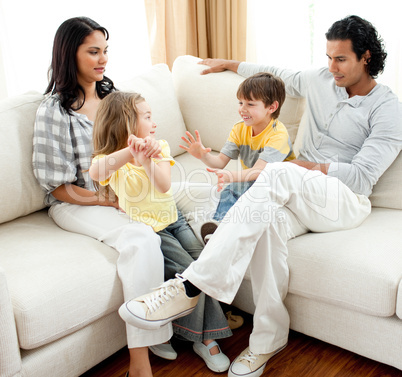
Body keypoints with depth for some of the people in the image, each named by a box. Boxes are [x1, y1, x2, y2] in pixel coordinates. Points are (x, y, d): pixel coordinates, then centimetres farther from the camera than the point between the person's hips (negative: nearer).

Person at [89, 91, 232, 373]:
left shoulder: (160, 148, 4)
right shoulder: (111, 159, -9)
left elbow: (164, 185, -14)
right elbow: (95, 172, -36)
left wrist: (146, 159, -33)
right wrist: (130, 151, -49)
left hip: (173, 219, 5)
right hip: (146, 228, -5)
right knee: (188, 270, -20)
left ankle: (207, 336, -1)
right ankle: (199, 337, 1)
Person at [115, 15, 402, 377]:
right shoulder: (320, 80, 14)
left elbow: (362, 177, -12)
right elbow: (275, 74, 31)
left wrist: (302, 165, -9)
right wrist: (228, 63, 39)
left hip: (345, 202, -4)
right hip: (300, 196, 5)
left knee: (278, 174, -38)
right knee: (270, 218, -36)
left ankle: (190, 286, -41)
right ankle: (268, 339, -20)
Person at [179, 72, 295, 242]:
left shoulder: (278, 134, -21)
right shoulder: (239, 129, 1)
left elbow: (259, 171, -32)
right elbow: (221, 161, -4)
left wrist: (231, 176, -51)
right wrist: (203, 155, -27)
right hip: (245, 183, 6)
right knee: (228, 193, -22)